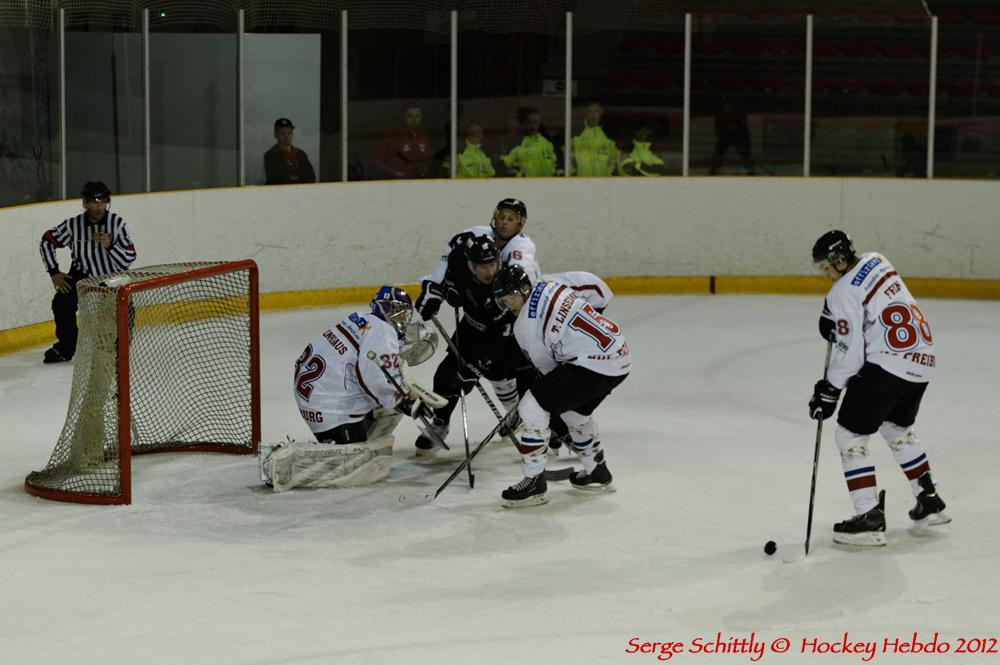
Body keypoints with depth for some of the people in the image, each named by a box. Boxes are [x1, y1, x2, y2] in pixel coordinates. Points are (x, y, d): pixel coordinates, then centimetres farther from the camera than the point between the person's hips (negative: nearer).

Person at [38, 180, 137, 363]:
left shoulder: (117, 223, -16)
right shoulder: (73, 225, -14)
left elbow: (129, 258, -16)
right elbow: (46, 241, -1)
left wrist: (109, 246, -33)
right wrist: (54, 272, -4)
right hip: (83, 274, 1)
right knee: (62, 302, -21)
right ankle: (66, 347, 1)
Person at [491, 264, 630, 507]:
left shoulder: (525, 324, -9)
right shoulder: (556, 287, 12)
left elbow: (548, 367, 1)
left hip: (592, 365, -10)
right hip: (620, 355, 10)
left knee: (532, 408, -6)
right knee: (575, 410, 31)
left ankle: (534, 481, -2)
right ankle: (597, 472, 44)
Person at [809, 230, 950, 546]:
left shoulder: (844, 292, -12)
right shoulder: (876, 261, 11)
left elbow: (850, 351, -14)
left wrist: (829, 390, -5)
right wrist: (832, 315, 23)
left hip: (888, 364, -9)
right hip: (922, 358, 9)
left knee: (850, 436, -2)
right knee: (898, 429, 29)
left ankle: (870, 519, -7)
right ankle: (929, 502, 35)